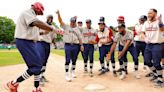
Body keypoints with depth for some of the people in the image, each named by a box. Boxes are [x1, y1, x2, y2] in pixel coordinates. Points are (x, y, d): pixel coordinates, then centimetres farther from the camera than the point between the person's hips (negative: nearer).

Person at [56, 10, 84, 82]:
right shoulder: (66, 27, 8)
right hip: (68, 45, -3)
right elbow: (61, 21, -5)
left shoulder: (77, 29, 16)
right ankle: (67, 74, -2)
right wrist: (58, 14, -19)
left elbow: (80, 38, 13)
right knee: (67, 60, -5)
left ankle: (73, 72, 29)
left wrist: (81, 45, 2)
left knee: (74, 60, 11)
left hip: (76, 46, 3)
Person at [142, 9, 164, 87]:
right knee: (147, 61, 11)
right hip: (148, 45, 7)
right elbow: (143, 33, 16)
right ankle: (155, 74, 33)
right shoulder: (146, 23, 9)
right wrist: (145, 38, -5)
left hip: (157, 45, -6)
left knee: (156, 63, -6)